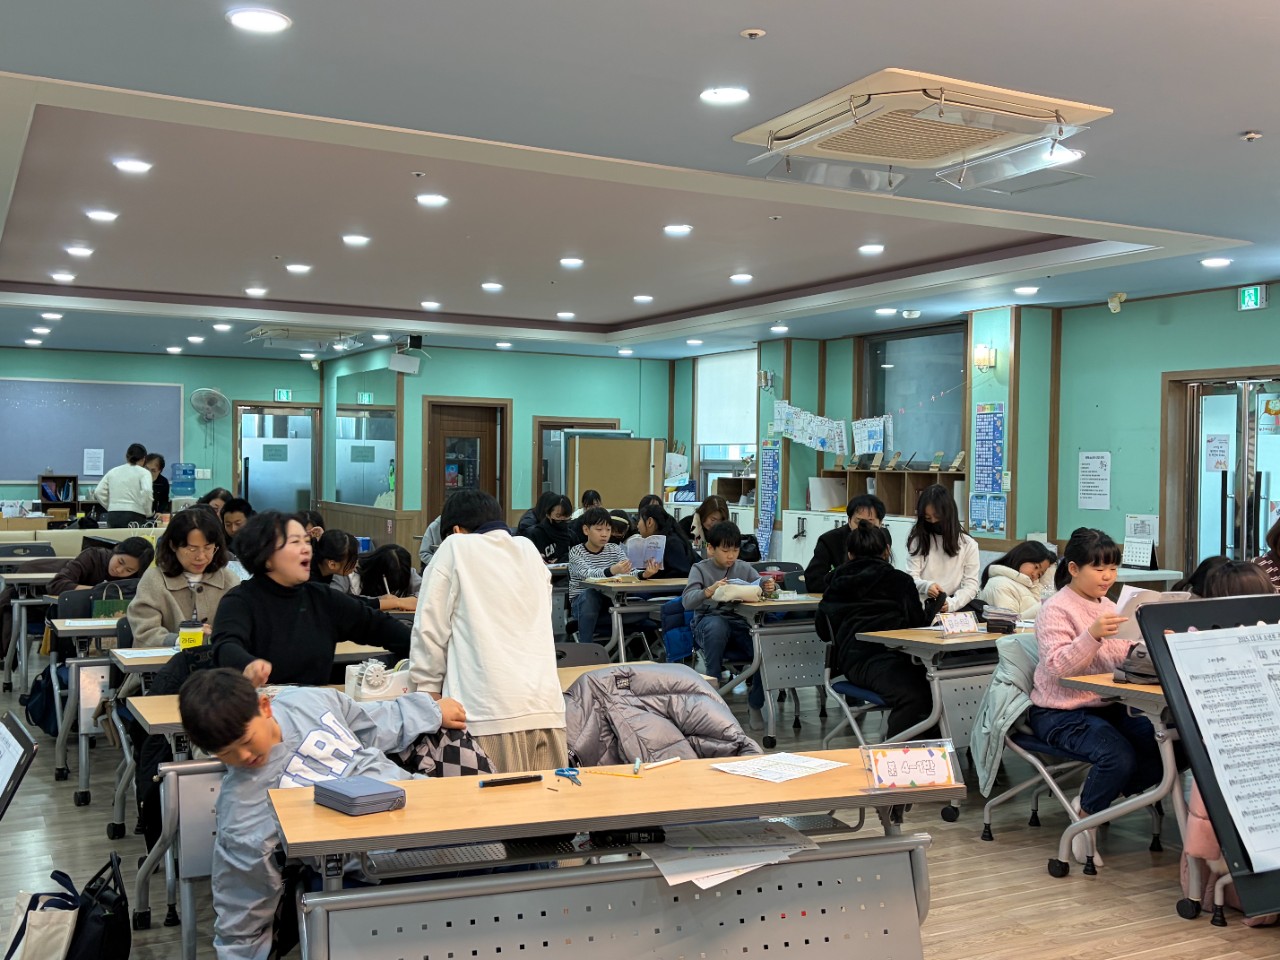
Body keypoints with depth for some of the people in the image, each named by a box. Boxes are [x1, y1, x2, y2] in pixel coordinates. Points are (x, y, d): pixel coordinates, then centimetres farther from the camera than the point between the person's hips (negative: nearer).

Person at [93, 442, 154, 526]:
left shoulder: (113, 471, 16)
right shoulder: (144, 472, 3)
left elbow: (99, 492, 9)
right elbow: (146, 491, -15)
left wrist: (111, 507, 16)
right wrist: (148, 513, -4)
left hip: (113, 516, 4)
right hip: (134, 516, -4)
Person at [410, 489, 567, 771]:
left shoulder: (456, 548, 5)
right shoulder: (529, 550, 18)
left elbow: (431, 629, 4)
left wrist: (428, 687, 15)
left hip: (491, 712, -4)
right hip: (547, 707, 5)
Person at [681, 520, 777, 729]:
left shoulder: (744, 568, 13)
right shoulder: (701, 569, 3)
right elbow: (687, 601, -11)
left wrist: (769, 587, -19)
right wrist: (709, 591, -32)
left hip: (740, 622, 3)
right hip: (708, 622, -3)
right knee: (717, 625, -40)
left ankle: (755, 704, -5)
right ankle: (713, 681, -21)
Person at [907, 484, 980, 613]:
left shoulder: (968, 544, 7)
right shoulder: (917, 541, 9)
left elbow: (971, 585, 3)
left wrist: (952, 603, -17)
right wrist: (926, 586, -21)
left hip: (953, 611, 1)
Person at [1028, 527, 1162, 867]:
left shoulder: (1107, 606, 14)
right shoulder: (1057, 609, -10)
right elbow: (1057, 667, -22)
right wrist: (1093, 634, -34)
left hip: (1106, 707, 8)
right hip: (1060, 713, -7)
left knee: (1163, 743, -17)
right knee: (1119, 756, -31)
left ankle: (1093, 798, 5)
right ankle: (1084, 820, -1)